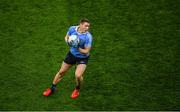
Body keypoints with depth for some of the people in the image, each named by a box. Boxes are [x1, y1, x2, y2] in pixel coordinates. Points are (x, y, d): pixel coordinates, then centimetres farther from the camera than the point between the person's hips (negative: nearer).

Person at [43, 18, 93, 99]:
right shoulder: (72, 29, -16)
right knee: (61, 72, 13)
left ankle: (77, 89, 15)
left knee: (78, 75, -20)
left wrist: (77, 48, -34)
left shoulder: (88, 37, -28)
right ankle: (52, 88, 36)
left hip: (82, 58, -4)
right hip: (72, 54, 4)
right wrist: (68, 41, -18)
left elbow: (86, 51, -23)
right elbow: (66, 37, 4)